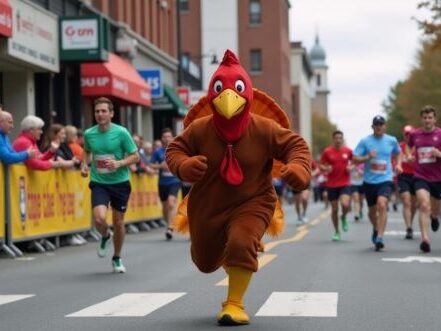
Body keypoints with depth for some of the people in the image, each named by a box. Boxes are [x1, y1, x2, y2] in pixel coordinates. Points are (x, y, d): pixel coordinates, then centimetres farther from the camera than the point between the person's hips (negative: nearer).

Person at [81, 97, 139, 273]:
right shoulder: (89, 134, -1)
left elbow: (135, 156, -4)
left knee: (118, 222, 7)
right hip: (99, 183, 1)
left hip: (120, 182, -1)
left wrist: (119, 163, -20)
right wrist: (85, 164, 2)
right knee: (99, 218, -20)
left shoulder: (121, 132, -10)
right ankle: (105, 236, 17)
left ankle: (117, 258, 30)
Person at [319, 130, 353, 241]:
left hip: (345, 183, 0)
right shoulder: (327, 152, -1)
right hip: (331, 185, 0)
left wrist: (351, 167, -6)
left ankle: (344, 218, 13)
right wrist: (326, 168, -16)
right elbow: (321, 165, 5)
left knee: (345, 204, -22)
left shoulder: (348, 151, 2)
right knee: (334, 209, 4)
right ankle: (337, 232, 20)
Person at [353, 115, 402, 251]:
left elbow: (398, 153, 24)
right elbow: (355, 159, -4)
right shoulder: (365, 141, -2)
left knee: (382, 204, -25)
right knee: (372, 209, 14)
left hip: (385, 180, -1)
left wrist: (398, 165, 6)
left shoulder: (392, 140, 4)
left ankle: (380, 237, -25)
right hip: (369, 181, 1)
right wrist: (368, 157, -20)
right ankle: (376, 229, 45)